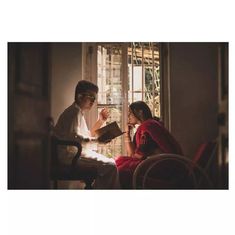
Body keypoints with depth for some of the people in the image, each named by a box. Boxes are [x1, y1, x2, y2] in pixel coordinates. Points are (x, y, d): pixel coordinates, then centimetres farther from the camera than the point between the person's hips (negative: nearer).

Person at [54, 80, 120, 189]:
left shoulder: (79, 112, 20)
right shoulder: (74, 111, -11)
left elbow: (87, 135, 21)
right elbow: (74, 138, -23)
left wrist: (100, 121, 13)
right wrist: (97, 139, -27)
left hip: (76, 153, 11)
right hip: (71, 154, -11)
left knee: (109, 163, 14)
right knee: (110, 166, -16)